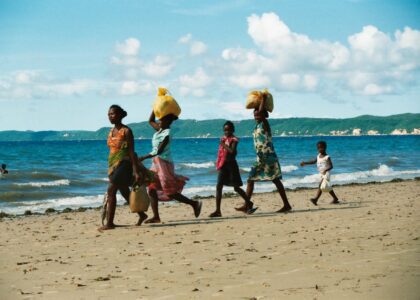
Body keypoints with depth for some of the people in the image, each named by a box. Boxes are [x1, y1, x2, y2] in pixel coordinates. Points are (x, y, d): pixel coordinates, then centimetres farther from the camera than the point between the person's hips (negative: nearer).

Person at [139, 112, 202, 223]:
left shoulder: (167, 133, -17)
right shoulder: (160, 129, 8)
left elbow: (159, 151, -23)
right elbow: (151, 121, 25)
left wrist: (143, 158, -25)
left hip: (164, 163, -9)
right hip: (156, 163, 9)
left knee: (170, 192, -6)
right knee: (152, 189, 2)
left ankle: (194, 204, 5)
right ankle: (156, 216, 3)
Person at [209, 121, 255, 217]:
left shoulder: (234, 140, -9)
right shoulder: (223, 139, 10)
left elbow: (233, 152, -23)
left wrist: (224, 145, -18)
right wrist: (218, 163, 4)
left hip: (231, 164, -6)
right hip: (223, 165, 6)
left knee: (236, 188, 0)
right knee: (219, 187, -1)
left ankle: (249, 205, 15)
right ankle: (217, 210, 0)